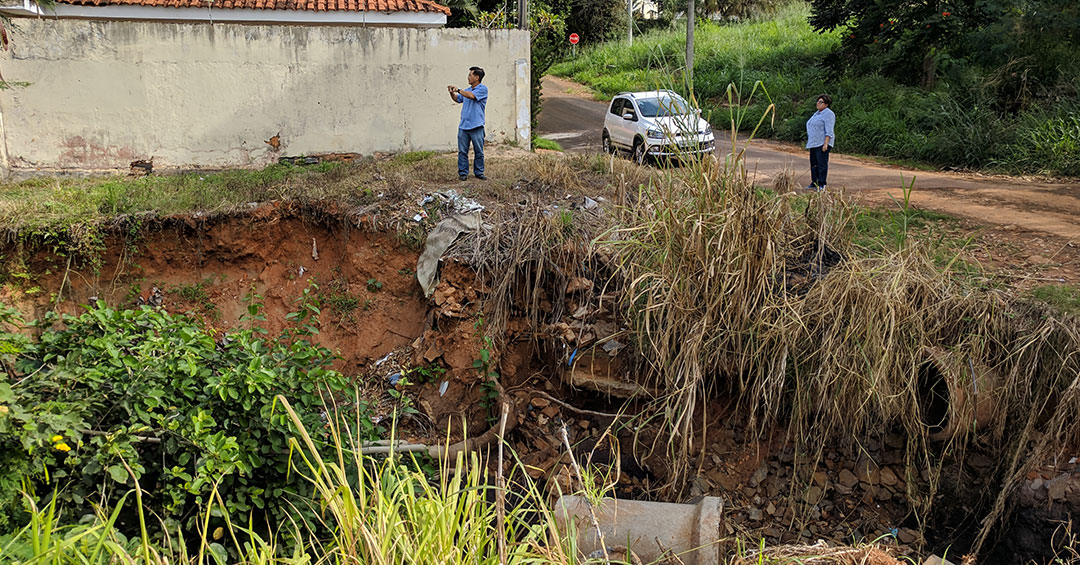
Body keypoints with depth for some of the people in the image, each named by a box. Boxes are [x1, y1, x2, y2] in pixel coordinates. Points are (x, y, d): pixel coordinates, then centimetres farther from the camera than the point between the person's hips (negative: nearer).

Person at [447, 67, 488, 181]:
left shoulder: (483, 89, -4)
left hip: (476, 127, -6)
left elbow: (471, 96, -19)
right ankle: (463, 172, 10)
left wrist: (458, 90, -12)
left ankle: (479, 172, 13)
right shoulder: (467, 90, 17)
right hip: (463, 126, 6)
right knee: (462, 151, 4)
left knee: (479, 152, 3)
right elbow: (458, 99, 30)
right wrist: (452, 93, 11)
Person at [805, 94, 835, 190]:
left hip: (822, 143, -9)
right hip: (814, 143, 10)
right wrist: (810, 142, 19)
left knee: (822, 163, -9)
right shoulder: (817, 114, 19)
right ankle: (814, 183, 16)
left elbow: (829, 130, -17)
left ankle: (822, 185, -8)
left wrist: (825, 143, -24)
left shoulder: (828, 114, -10)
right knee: (814, 163, 10)